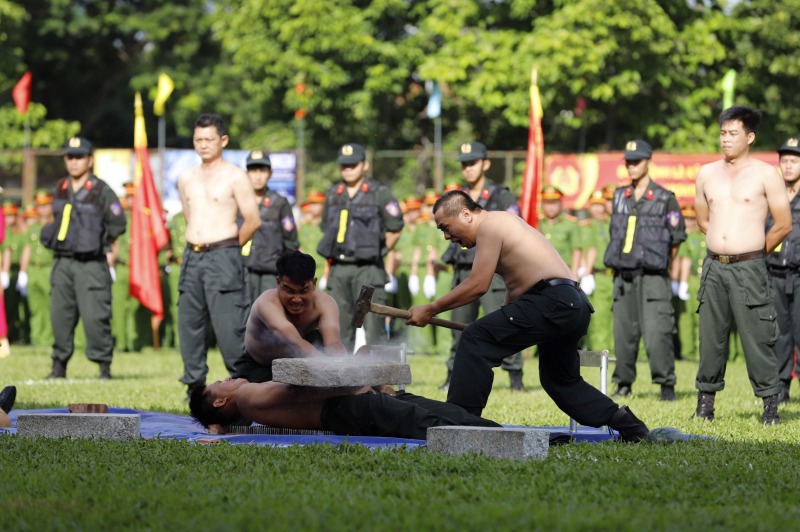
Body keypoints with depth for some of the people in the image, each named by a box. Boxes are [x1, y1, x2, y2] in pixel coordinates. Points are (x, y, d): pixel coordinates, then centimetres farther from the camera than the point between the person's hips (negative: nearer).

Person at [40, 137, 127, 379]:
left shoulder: (101, 191, -5)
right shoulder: (60, 189, 12)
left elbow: (117, 224, -4)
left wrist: (104, 246, 2)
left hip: (91, 265, -6)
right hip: (62, 263, 6)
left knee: (95, 317, -10)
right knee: (60, 315, 7)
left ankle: (104, 366, -3)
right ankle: (59, 365, 16)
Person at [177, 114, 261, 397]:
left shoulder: (235, 177, -3)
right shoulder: (186, 178, 14)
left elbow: (253, 220, -3)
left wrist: (228, 247, 6)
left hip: (223, 258, -6)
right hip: (192, 258, 6)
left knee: (228, 326, -11)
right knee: (189, 322, 4)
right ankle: (194, 383, 10)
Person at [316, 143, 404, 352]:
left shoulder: (379, 193, -2)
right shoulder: (333, 195, 13)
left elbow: (395, 228, 0)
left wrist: (378, 252, 2)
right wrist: (334, 255, 15)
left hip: (367, 270, -5)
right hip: (338, 270, 5)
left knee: (373, 326, -10)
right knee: (340, 327, 7)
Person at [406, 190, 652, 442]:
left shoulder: (490, 225, -5)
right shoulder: (502, 221, 25)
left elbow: (477, 285, -12)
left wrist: (431, 308, -6)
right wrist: (501, 330, 36)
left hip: (552, 302, -11)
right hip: (575, 305, 11)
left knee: (475, 340, -14)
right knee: (559, 379, 26)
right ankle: (628, 426, 26)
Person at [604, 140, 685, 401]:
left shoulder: (665, 199, -2)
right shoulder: (620, 197, 13)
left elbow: (676, 239, 2)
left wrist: (661, 266, 8)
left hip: (652, 278, -5)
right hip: (623, 276, 5)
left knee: (657, 334, -11)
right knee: (623, 332, 6)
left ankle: (667, 385, -5)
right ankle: (624, 383, 15)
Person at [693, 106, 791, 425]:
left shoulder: (765, 174, -1)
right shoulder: (707, 174, 11)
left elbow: (783, 225, 2)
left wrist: (755, 253, 9)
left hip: (749, 269, -4)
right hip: (714, 267, 4)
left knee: (757, 337, -6)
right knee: (710, 336, 5)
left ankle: (770, 402, -1)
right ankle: (705, 400, 12)